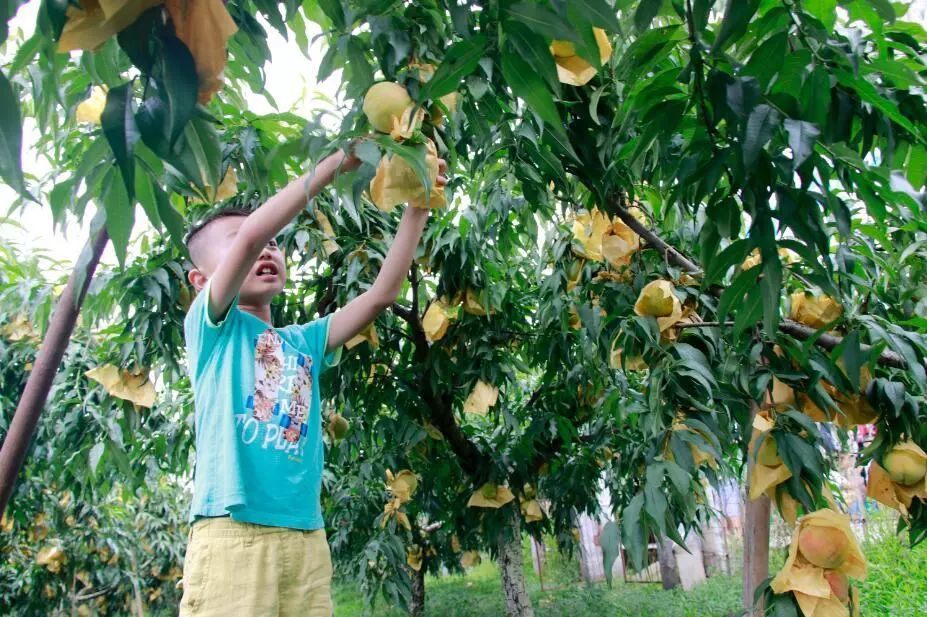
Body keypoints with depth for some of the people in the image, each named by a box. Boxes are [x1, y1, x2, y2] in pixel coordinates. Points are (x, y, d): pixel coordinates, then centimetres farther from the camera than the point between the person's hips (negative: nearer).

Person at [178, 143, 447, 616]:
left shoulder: (302, 341, 17)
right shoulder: (209, 324, 3)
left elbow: (381, 295, 10)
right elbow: (249, 236, -13)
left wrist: (416, 205, 5)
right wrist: (337, 162, -11)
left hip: (307, 539, 5)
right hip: (231, 535, -5)